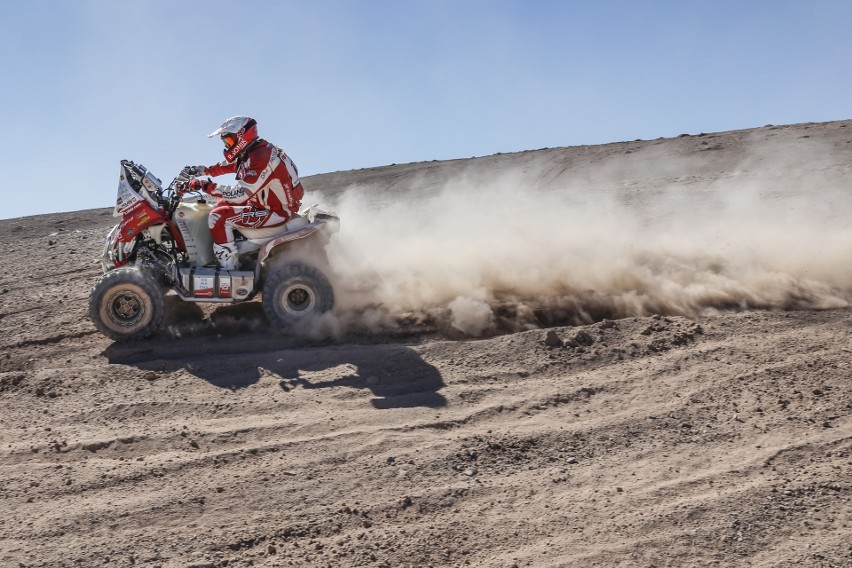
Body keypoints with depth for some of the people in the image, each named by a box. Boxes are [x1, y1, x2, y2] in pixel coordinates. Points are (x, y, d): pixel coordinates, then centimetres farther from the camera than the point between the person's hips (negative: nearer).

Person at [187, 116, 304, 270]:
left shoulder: (261, 159, -26)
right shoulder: (249, 153, 5)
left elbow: (239, 194, -32)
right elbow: (228, 165, 26)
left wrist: (205, 185, -29)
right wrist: (206, 170, 15)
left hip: (278, 212, -11)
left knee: (218, 217, -17)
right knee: (223, 204, 22)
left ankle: (228, 271, -15)